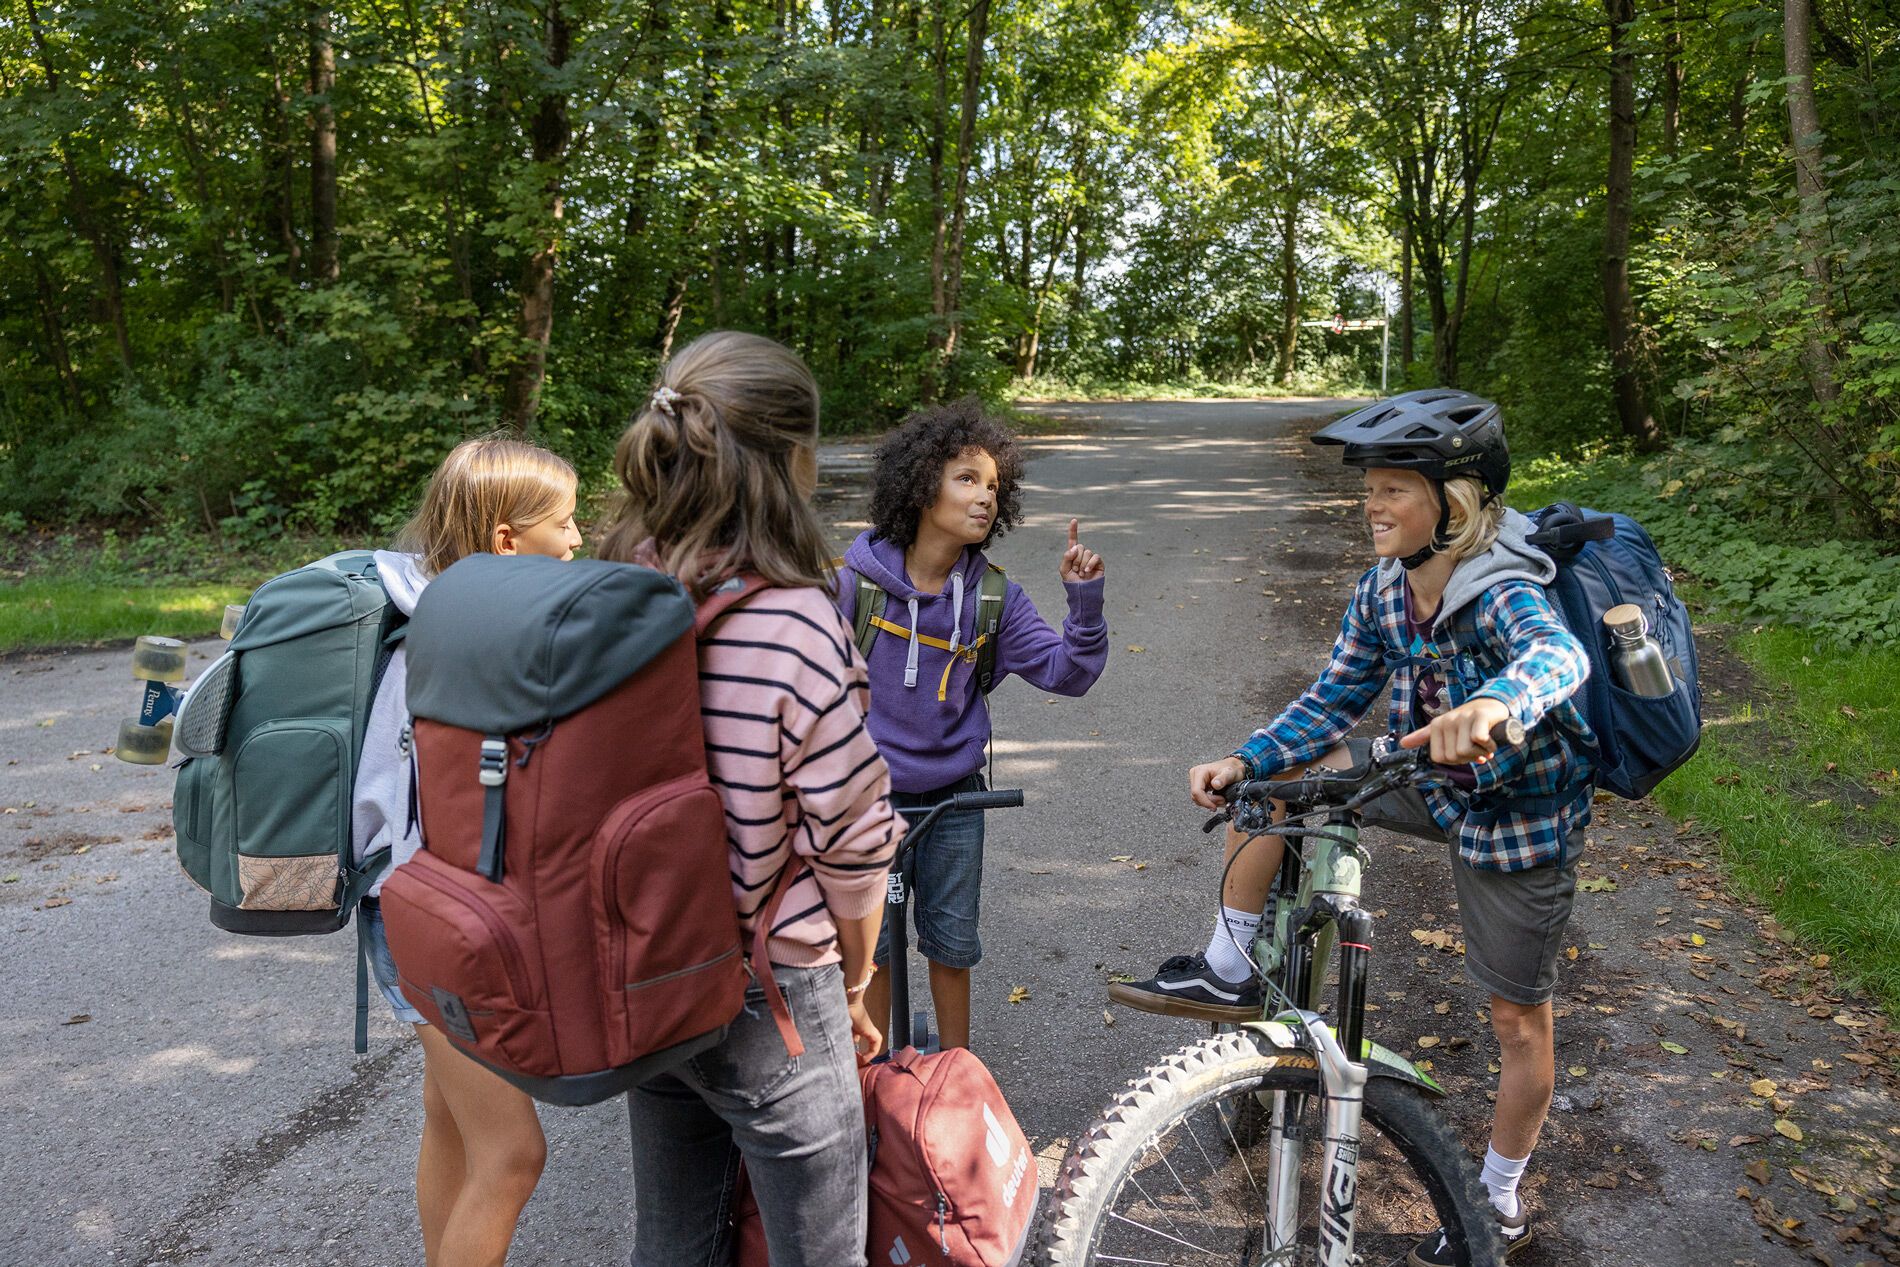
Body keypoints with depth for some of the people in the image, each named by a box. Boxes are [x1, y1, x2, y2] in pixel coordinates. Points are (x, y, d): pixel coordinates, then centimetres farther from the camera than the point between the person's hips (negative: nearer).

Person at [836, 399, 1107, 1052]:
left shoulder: (993, 595, -7)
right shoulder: (858, 579, -13)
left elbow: (1067, 672, -8)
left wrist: (1085, 599, -21)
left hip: (951, 796, 2)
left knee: (952, 946, 13)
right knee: (865, 947, 11)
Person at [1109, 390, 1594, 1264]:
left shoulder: (1502, 594, -30)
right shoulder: (1383, 589, -9)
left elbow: (1558, 655, -52)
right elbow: (1335, 699, -3)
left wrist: (1495, 703, -75)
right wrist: (1244, 762, -18)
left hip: (1518, 817, -6)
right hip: (1433, 786, 6)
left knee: (1518, 1022, 8)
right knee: (1271, 775, -7)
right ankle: (1229, 972, 4)